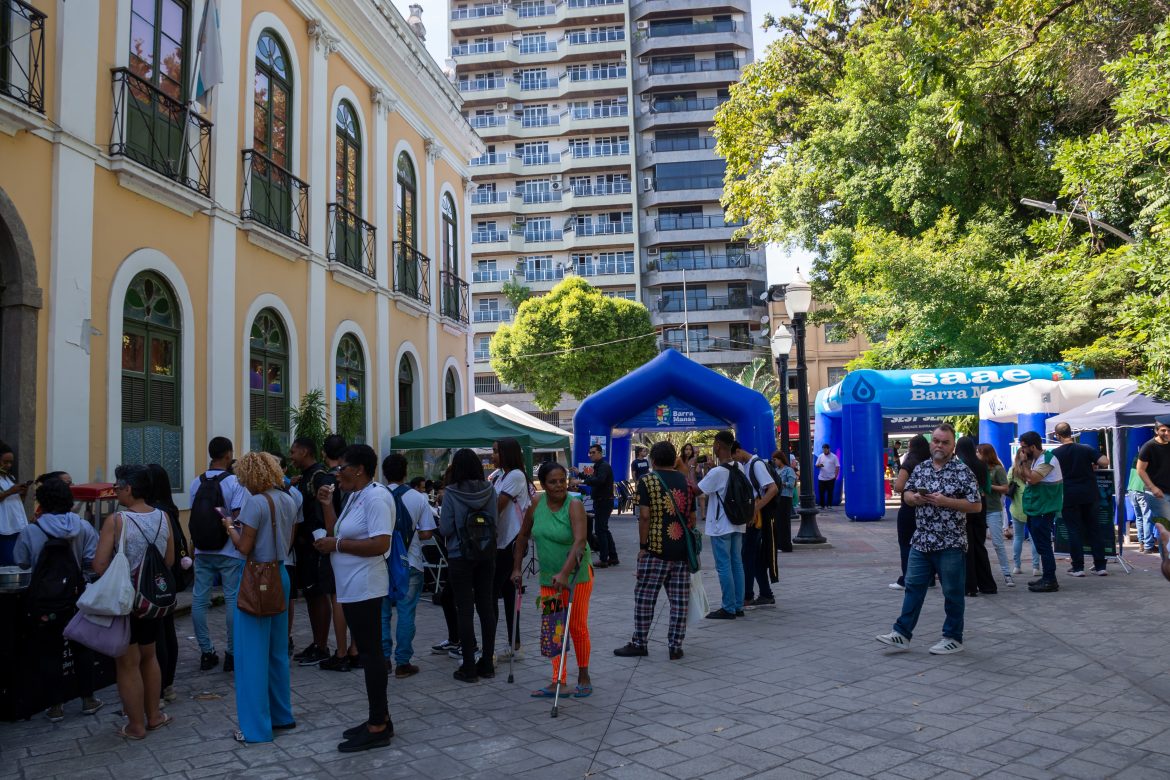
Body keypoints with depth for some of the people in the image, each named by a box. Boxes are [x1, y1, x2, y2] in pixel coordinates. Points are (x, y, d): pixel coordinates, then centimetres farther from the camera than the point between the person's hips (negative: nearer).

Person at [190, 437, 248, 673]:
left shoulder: (197, 483, 4)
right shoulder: (234, 482, -11)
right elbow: (238, 517, -17)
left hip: (202, 550, 4)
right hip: (229, 551, -4)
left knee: (199, 600, 9)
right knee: (232, 600, 3)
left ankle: (206, 653, 13)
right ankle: (232, 653, 6)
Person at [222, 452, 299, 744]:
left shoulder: (256, 503, -16)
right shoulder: (290, 501, 7)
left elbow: (244, 548, -15)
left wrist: (230, 527, 2)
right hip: (281, 576, 8)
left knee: (253, 654, 2)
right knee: (278, 651, 17)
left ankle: (256, 727, 9)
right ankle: (282, 715, 27)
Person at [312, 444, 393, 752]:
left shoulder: (375, 498, -16)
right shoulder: (354, 497, 14)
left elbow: (380, 544, -25)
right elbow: (337, 534, 14)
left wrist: (336, 545, -18)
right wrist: (327, 505, 5)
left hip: (364, 587, -10)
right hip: (352, 587, 10)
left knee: (370, 652, -3)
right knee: (368, 652, 15)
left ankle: (378, 726, 5)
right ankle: (378, 719, 25)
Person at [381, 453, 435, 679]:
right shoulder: (418, 498, -5)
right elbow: (426, 533, -5)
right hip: (410, 564, -1)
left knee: (382, 612, 13)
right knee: (406, 613, 5)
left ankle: (383, 658, 18)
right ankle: (403, 663, 8)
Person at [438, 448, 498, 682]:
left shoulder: (451, 493, -11)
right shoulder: (489, 490, -2)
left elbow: (445, 529, -12)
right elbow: (496, 523, 2)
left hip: (460, 556, -4)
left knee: (465, 610, 2)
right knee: (486, 607, 10)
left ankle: (469, 667, 6)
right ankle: (487, 663, 17)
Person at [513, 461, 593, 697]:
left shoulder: (574, 506, -18)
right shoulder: (536, 505, -3)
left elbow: (580, 540, -31)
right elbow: (523, 536, 10)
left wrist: (564, 573, -41)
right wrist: (517, 567, 9)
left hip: (576, 575, -4)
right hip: (547, 578, 5)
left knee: (577, 627, 5)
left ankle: (584, 677, 24)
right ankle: (558, 682, 17)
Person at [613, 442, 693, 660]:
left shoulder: (647, 481, -5)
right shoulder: (685, 482, 10)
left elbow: (644, 516, -11)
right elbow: (692, 518, 12)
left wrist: (642, 546, -5)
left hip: (656, 549, -4)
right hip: (682, 550, 5)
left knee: (645, 596, 6)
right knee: (680, 599, 7)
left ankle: (639, 643, 12)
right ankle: (675, 646, 11)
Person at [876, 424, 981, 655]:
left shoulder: (962, 471, -7)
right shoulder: (920, 468, 8)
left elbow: (976, 505, -9)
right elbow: (907, 494, 16)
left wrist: (945, 501, -19)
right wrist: (914, 498, -8)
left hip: (950, 543, -5)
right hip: (921, 541, 5)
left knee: (952, 592, 7)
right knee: (913, 587, 7)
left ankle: (953, 638, 20)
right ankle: (902, 634, 13)